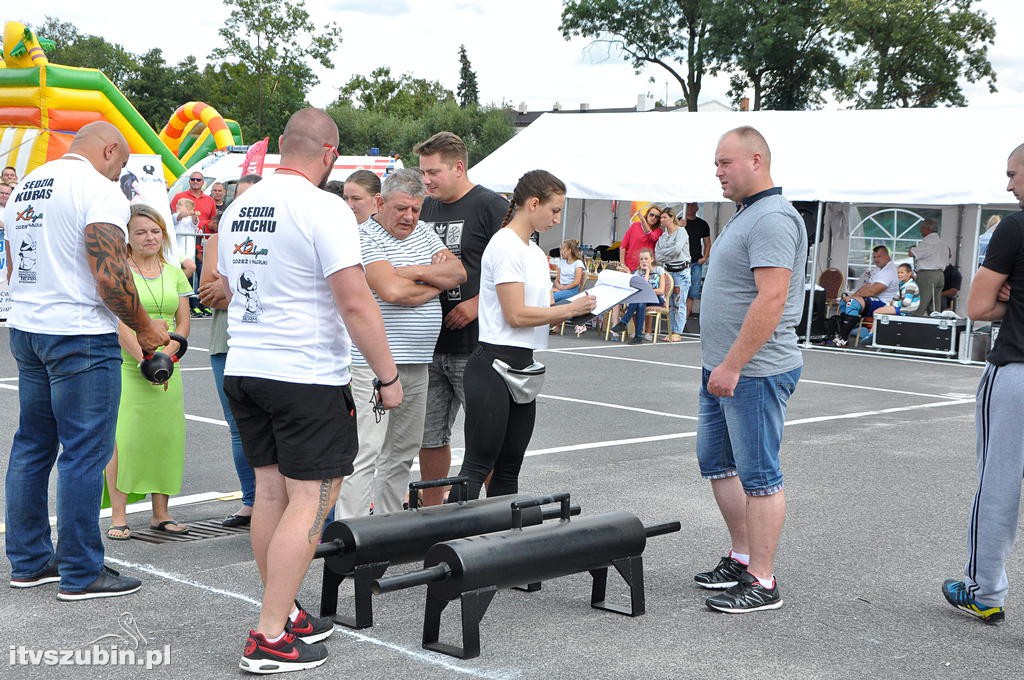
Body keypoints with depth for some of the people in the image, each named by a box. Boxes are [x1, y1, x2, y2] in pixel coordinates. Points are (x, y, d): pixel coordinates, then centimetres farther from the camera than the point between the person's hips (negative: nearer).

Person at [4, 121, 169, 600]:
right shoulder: (99, 189, -12)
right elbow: (111, 277, -19)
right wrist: (144, 327, -7)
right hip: (80, 337, -9)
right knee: (84, 453, -3)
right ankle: (80, 573, 2)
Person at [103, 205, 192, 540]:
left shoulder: (175, 274, 12)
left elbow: (183, 322, 9)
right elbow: (119, 323, -11)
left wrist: (164, 356, -8)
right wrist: (146, 360, -20)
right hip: (127, 367, -5)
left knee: (165, 436, 4)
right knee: (122, 438, -9)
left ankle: (160, 513, 14)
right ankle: (118, 515, -3)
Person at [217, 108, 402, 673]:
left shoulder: (240, 207, 10)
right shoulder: (323, 209, -14)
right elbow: (355, 302, -18)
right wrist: (388, 376, -10)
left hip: (243, 368, 8)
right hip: (307, 376, -8)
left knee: (271, 491, 15)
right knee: (311, 499, -3)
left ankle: (284, 614, 25)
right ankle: (269, 639, -3)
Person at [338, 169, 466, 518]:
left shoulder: (423, 231, 16)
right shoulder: (365, 238, -8)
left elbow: (458, 272, 6)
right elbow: (391, 291, -21)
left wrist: (415, 271, -10)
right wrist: (436, 283, -4)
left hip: (416, 363, 8)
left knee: (403, 452, 14)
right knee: (365, 452, -11)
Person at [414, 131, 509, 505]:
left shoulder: (491, 207, -7)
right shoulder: (426, 207, 14)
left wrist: (477, 304, -20)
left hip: (474, 346, -7)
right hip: (429, 344, 7)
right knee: (429, 437, 13)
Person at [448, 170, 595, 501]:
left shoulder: (534, 251, 18)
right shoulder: (505, 246, -12)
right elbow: (516, 315, -18)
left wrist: (578, 309, 1)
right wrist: (571, 308, -10)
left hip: (523, 365, 10)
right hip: (495, 365, -10)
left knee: (509, 468, 11)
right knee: (478, 466, -9)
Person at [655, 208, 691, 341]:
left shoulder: (681, 232, -3)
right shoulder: (663, 236, 15)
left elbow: (677, 249, -17)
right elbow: (657, 256, 7)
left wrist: (664, 252, -4)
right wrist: (670, 254, -7)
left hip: (681, 271, -6)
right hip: (668, 270, 6)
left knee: (679, 303, -5)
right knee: (669, 303, 5)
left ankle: (677, 332, -5)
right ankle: (671, 331, 9)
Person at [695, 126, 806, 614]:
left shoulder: (772, 219, -17)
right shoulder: (746, 216, 17)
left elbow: (771, 299, -26)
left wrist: (732, 365, -25)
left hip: (754, 372, -11)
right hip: (724, 369, 11)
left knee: (759, 476, -4)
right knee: (717, 463, 17)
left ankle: (761, 582, 2)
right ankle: (742, 556, 29)